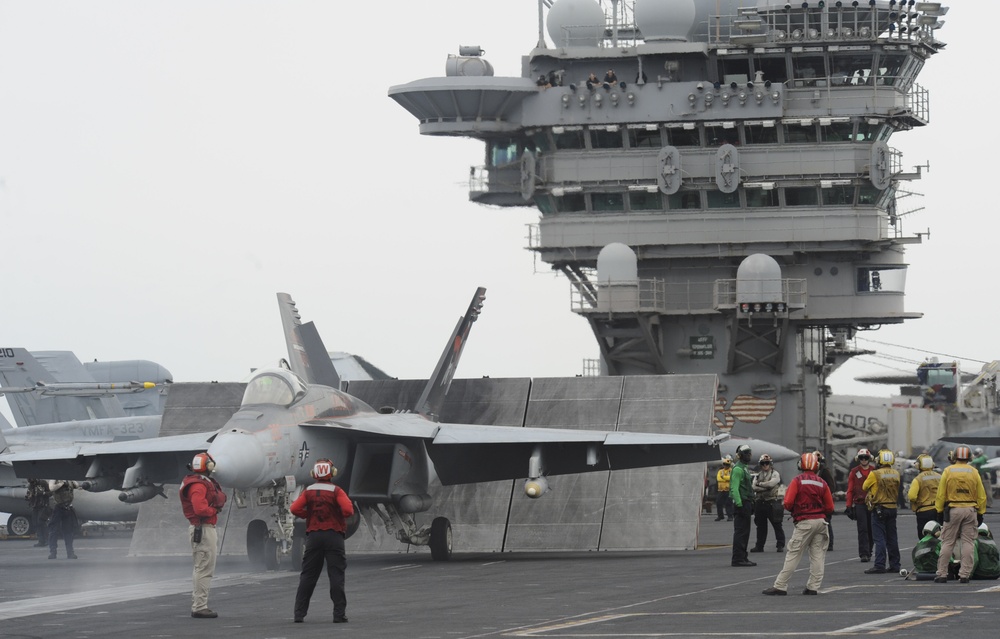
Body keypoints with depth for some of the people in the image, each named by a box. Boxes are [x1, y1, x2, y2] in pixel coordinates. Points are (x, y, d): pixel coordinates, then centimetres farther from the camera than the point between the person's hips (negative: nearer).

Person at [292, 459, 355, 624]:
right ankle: (339, 614, -3)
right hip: (333, 535, -3)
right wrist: (341, 515, 5)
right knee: (336, 575, 0)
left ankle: (299, 613, 6)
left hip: (313, 536, 3)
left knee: (308, 575, 8)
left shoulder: (309, 491, 3)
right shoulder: (336, 491, -7)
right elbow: (348, 510, -17)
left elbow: (295, 509, -5)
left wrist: (309, 515, 9)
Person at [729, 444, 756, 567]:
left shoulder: (744, 468, 20)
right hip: (741, 504, -10)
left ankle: (743, 557, 17)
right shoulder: (738, 469, -12)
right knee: (740, 532, -10)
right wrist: (739, 504, -25)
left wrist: (751, 505, 23)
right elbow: (734, 488, -20)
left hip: (746, 503, 10)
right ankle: (738, 559, -10)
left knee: (745, 532, 12)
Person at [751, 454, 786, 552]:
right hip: (760, 502, 5)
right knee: (761, 526, 9)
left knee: (777, 525, -2)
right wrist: (766, 487, -11)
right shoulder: (758, 476, 15)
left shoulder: (775, 474, 2)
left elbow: (771, 483, -16)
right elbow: (754, 487, -1)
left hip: (772, 502, -5)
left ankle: (780, 545, 3)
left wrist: (760, 484, -4)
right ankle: (759, 546, 15)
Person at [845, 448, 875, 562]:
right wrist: (849, 506, -2)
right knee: (862, 530, -7)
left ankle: (868, 552, 20)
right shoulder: (854, 472, 4)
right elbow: (850, 490, 5)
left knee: (871, 530, 7)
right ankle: (864, 554, -9)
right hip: (859, 504, -2)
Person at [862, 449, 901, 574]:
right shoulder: (896, 474, 2)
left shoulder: (875, 474, -14)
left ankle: (879, 565, -11)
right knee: (892, 537, 12)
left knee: (879, 538, -6)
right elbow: (898, 490, 11)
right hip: (892, 507, 5)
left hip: (879, 509, -5)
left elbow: (865, 487, 1)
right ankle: (894, 565, 16)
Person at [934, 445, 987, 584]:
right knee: (968, 543, 4)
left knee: (947, 543, 3)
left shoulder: (948, 471, -1)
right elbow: (981, 495, 4)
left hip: (952, 510, -1)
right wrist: (980, 513, 12)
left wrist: (940, 511, 6)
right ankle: (964, 575, 2)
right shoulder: (974, 472, 2)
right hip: (970, 510, 1)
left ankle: (942, 574, 2)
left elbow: (941, 494, -2)